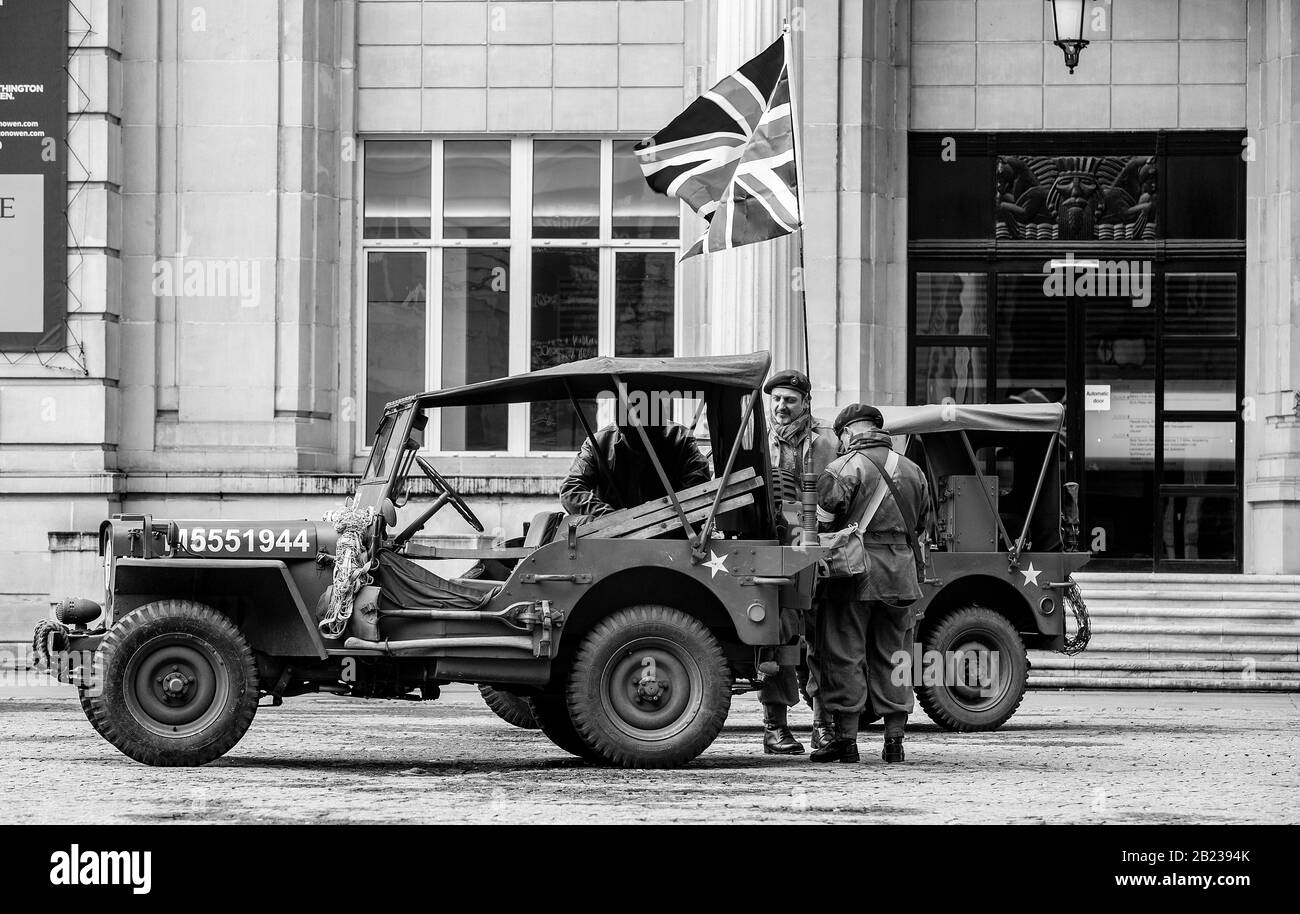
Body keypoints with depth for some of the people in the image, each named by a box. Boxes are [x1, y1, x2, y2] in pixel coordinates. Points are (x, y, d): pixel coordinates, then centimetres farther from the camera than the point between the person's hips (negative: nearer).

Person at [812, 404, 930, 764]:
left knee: (845, 654, 1)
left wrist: (830, 533, -5)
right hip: (902, 570, 5)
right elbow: (921, 522, 17)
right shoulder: (912, 470, 13)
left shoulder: (848, 466, -6)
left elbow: (828, 503, -22)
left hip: (856, 570, -5)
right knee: (893, 657, 11)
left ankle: (846, 738, 1)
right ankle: (894, 740, 11)